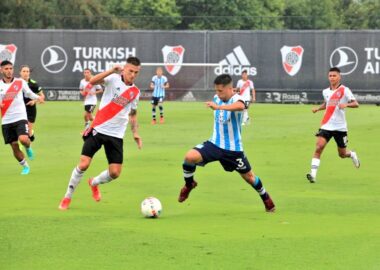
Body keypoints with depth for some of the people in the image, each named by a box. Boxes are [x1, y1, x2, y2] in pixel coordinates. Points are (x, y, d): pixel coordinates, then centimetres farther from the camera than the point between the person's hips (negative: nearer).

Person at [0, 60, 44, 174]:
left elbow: (29, 93, 14)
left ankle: (28, 148, 10)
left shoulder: (20, 82, 0)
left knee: (23, 139, -26)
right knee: (14, 147, 5)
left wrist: (38, 97, -6)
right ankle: (25, 166, 26)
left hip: (20, 118, -2)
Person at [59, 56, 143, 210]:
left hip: (116, 136, 4)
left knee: (115, 173, -4)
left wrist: (135, 133, 14)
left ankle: (94, 183, 30)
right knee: (83, 164, -11)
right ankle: (67, 198, 8)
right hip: (98, 129, -4)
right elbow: (93, 81, -26)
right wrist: (112, 70, -35)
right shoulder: (113, 79, -7)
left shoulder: (135, 92, 8)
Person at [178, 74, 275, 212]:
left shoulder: (237, 99, -22)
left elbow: (240, 106, -50)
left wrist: (218, 107, -62)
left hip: (233, 148, -4)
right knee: (190, 156, -22)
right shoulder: (216, 98, -2)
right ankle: (189, 184, 4)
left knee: (248, 176, 12)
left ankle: (266, 199, 40)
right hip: (215, 143, 4)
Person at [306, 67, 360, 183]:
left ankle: (352, 155, 46)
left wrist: (346, 104, -32)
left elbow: (356, 104, -13)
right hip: (326, 125, 3)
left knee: (342, 154, 9)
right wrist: (318, 108, 11)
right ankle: (313, 174, -22)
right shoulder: (325, 92, 9)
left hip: (340, 127, -3)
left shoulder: (344, 90, -6)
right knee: (319, 147, -19)